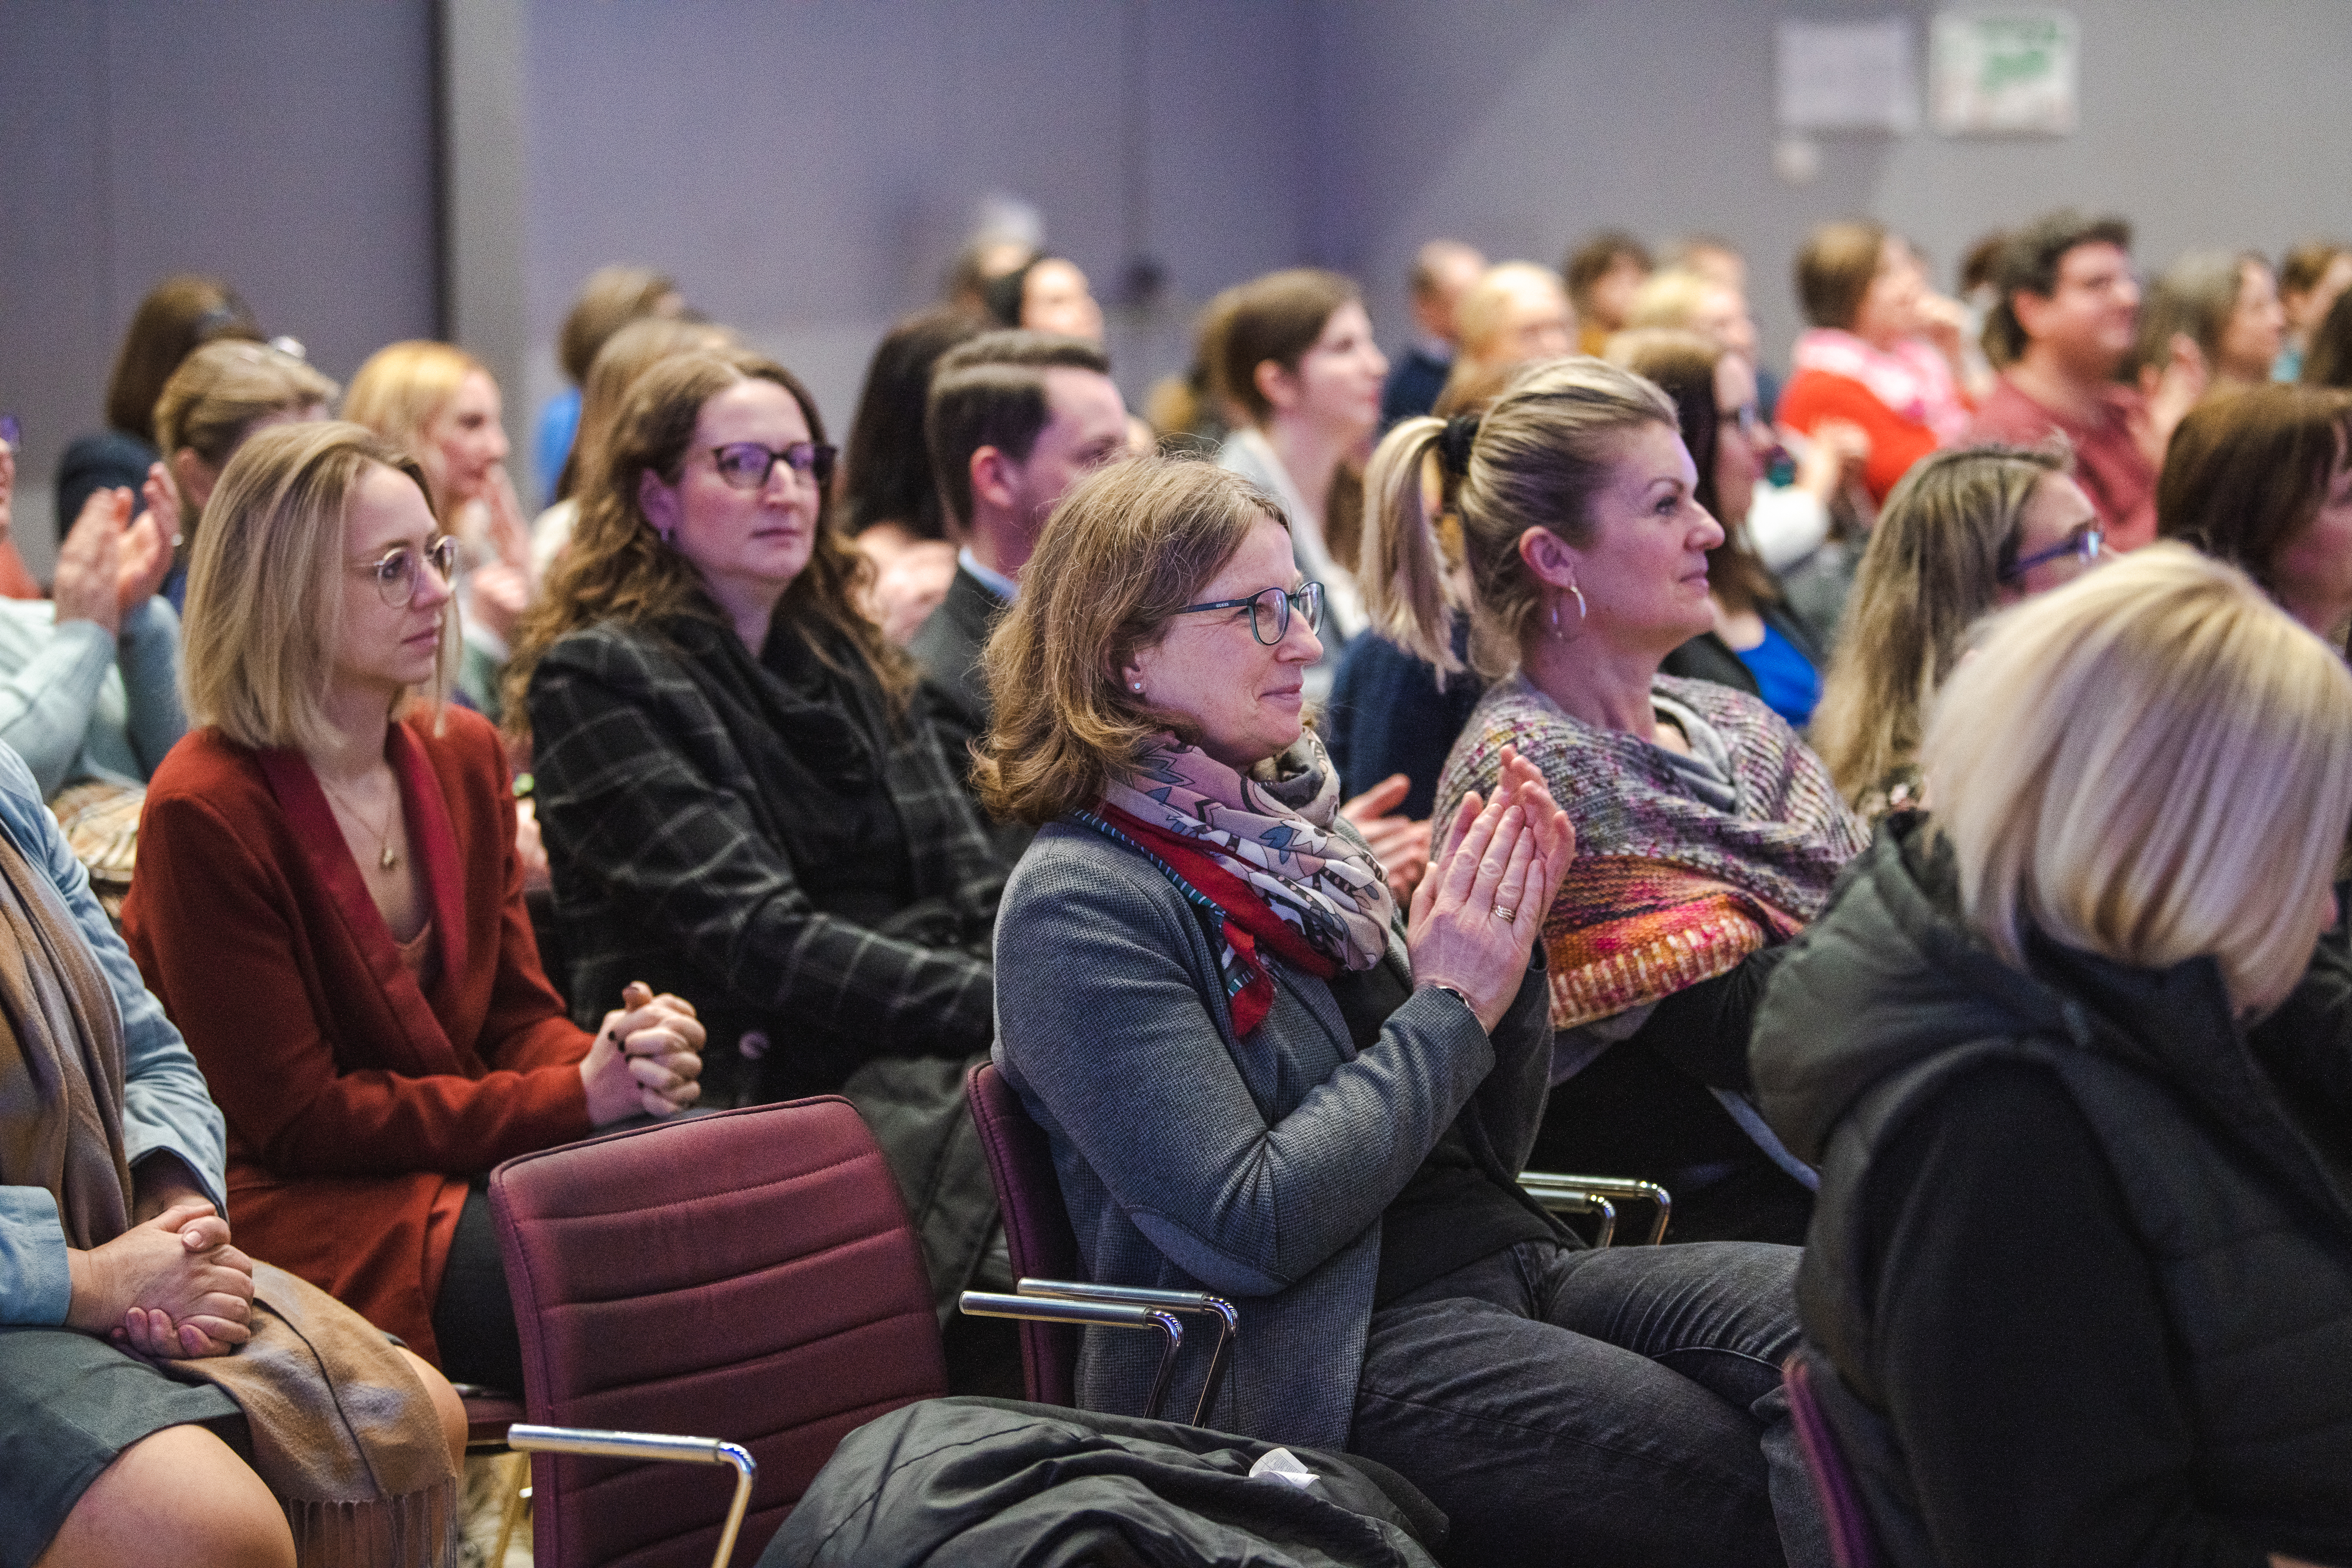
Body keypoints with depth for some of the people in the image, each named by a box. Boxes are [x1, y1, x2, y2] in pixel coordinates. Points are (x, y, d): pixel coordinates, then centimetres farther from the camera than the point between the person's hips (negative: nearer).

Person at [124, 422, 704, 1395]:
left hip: (466, 1171, 7)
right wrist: (575, 1098, -17)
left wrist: (617, 1063, -12)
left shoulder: (463, 754, 10)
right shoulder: (204, 813, -14)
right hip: (308, 1221, -7)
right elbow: (297, 1121, -14)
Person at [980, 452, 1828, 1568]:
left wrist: (1507, 944, 0)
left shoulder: (1296, 825, 16)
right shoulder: (1079, 907, -8)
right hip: (1321, 1358, -8)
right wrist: (1448, 1010, -11)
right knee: (1743, 1475, -27)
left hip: (1510, 1265, 8)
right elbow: (1249, 1230, -18)